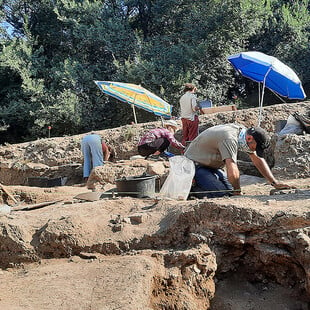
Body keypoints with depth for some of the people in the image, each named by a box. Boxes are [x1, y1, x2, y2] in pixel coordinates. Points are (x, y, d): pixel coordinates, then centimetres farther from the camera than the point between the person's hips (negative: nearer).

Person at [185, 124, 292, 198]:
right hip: (195, 165, -10)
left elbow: (258, 160, 5)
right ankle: (193, 187, -4)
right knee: (223, 195, -23)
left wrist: (275, 183, -1)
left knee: (231, 191, 1)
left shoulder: (243, 132, -2)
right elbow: (233, 172, -37)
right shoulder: (230, 138, -32)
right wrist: (238, 192, -19)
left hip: (211, 166, 10)